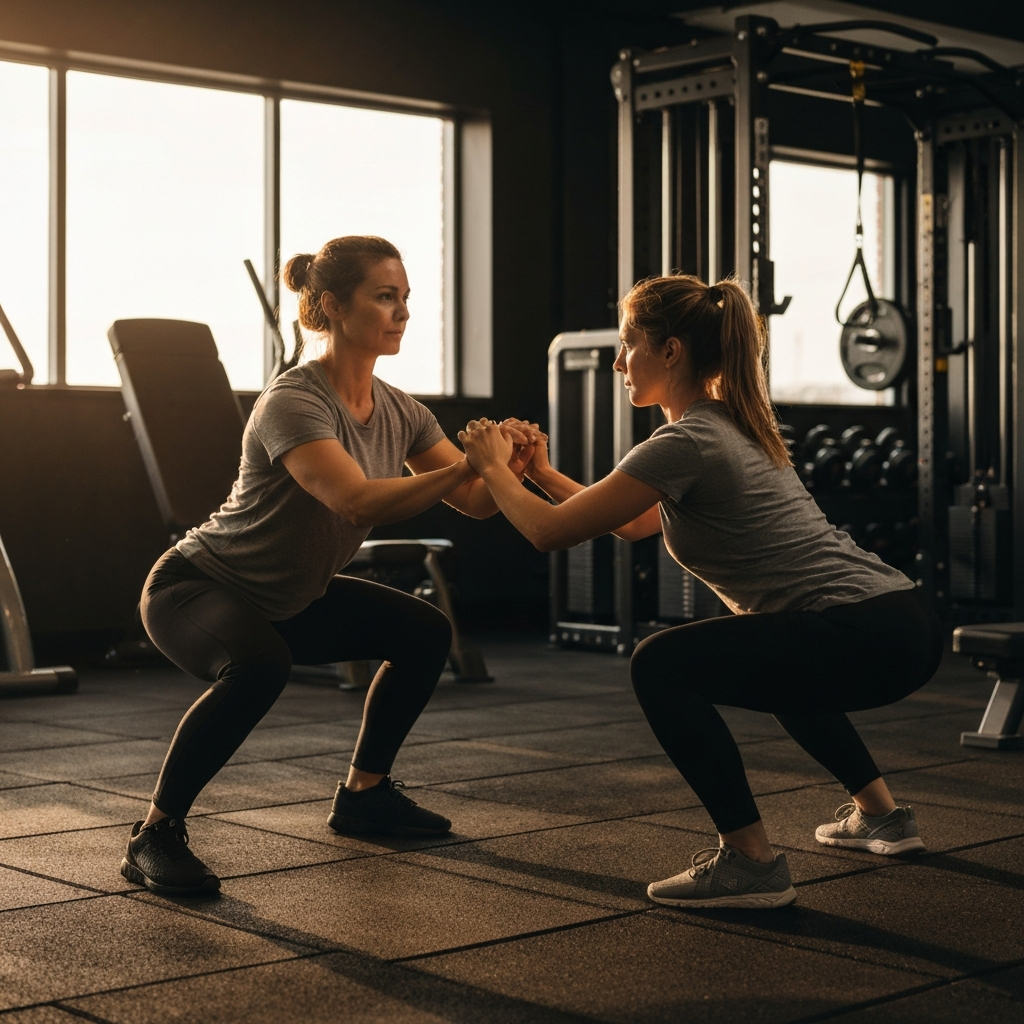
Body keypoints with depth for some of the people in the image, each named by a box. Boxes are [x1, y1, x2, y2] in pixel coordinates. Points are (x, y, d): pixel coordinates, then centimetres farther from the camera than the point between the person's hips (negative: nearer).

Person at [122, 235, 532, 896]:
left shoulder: (399, 413, -3)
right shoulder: (293, 403, -28)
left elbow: (477, 502, -7)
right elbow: (357, 501, -42)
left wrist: (507, 469, -28)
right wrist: (464, 466, -47)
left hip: (291, 599, 9)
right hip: (195, 587, -9)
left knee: (425, 633, 9)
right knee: (260, 666, -39)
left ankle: (363, 793, 24)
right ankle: (156, 835, -23)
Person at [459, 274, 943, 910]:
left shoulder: (685, 445, -11)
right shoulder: (731, 428, 19)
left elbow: (552, 531, -5)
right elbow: (634, 525, 31)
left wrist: (494, 467, 12)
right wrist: (543, 473, 30)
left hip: (867, 636, -10)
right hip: (906, 626, 10)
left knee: (663, 666, -7)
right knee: (780, 664, 38)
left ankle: (752, 862, -7)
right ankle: (881, 815, 39)